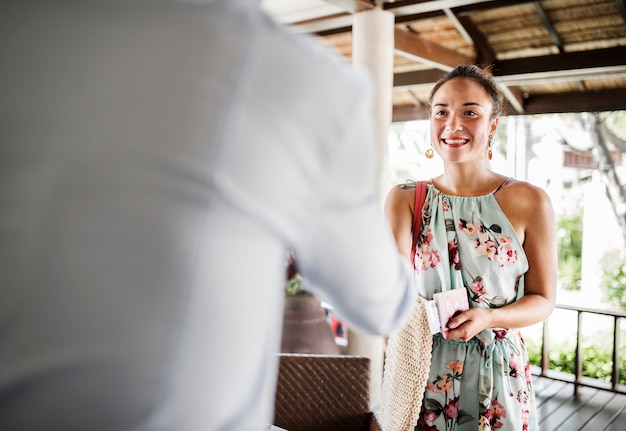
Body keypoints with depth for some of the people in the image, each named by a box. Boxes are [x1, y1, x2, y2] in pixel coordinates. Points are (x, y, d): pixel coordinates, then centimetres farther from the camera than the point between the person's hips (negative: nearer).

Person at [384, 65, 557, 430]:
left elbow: (543, 299, -1)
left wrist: (489, 318, -19)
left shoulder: (529, 202, -6)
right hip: (421, 375, 1)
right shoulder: (405, 199, -3)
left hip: (498, 376, 0)